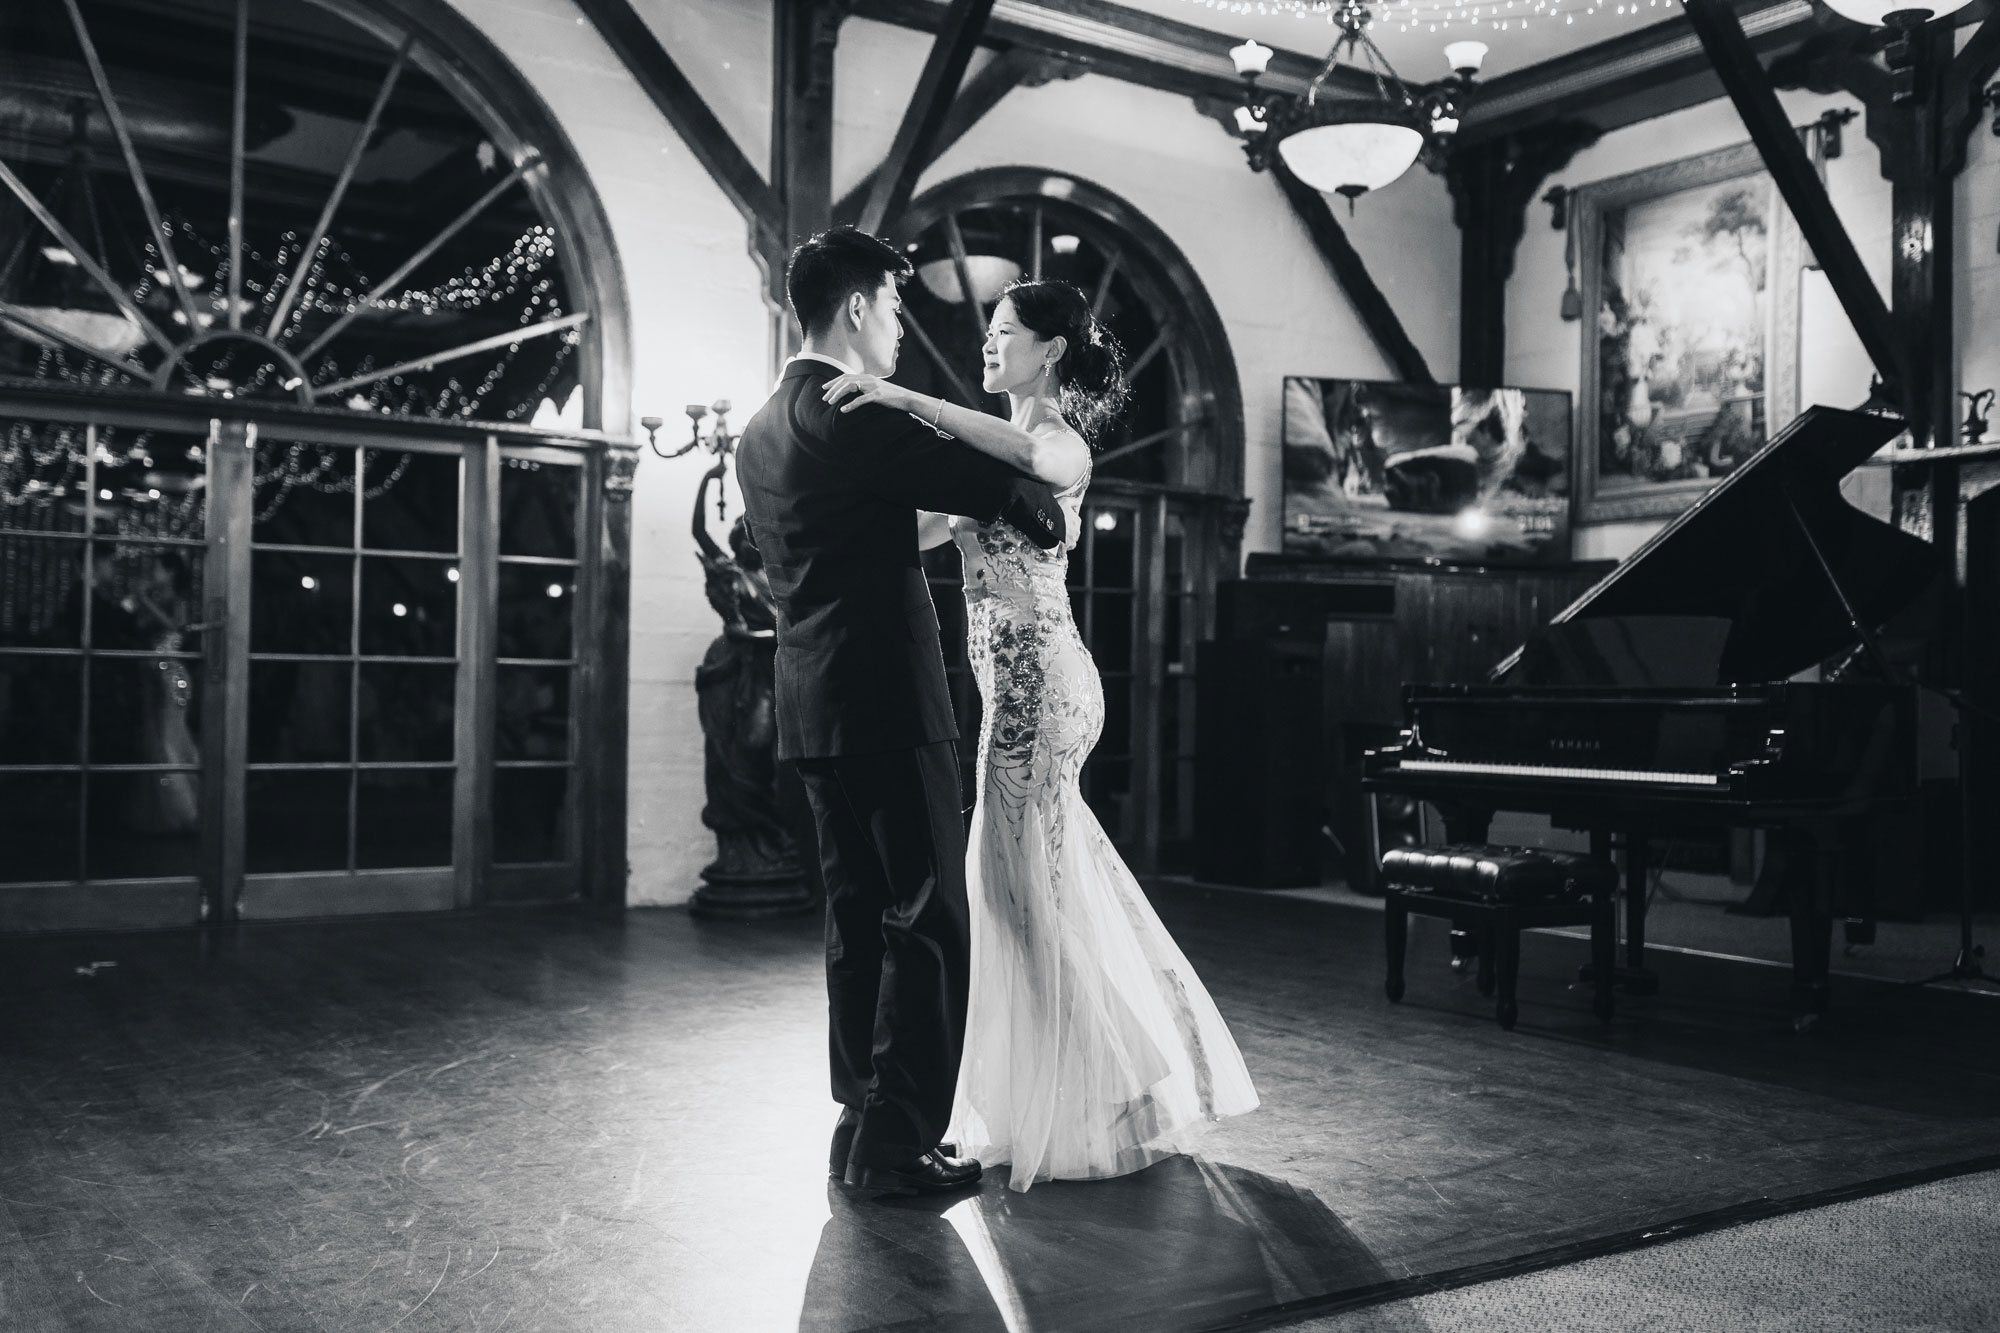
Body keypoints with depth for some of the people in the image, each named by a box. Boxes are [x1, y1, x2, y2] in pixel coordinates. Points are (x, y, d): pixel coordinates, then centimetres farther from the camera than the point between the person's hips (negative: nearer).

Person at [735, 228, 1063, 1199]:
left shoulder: (761, 430, 15)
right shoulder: (851, 416, -13)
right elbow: (1002, 484, -13)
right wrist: (1047, 518, 7)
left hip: (812, 705, 9)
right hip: (887, 701, -9)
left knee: (858, 919, 14)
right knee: (931, 921, -3)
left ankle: (862, 1128, 20)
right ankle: (895, 1140, 0)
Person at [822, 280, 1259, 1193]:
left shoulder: (1061, 440, -9)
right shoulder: (1009, 446, 19)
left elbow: (1033, 455, -35)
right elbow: (923, 529, 20)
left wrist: (909, 399, -36)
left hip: (1037, 679, -9)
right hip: (1025, 681, 9)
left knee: (1031, 886, -3)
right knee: (1061, 883, 14)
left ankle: (1084, 1115, 9)